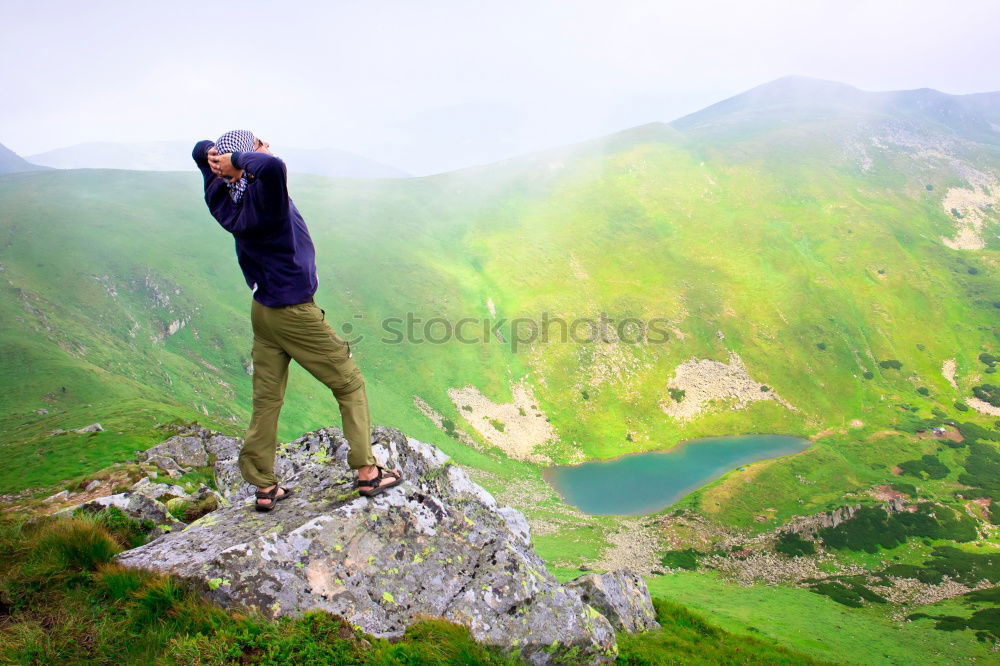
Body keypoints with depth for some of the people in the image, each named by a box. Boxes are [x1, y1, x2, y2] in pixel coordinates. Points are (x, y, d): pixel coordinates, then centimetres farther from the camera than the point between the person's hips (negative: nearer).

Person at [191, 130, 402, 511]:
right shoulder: (263, 194, -23)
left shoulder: (228, 197, 0)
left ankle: (264, 487, 21)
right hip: (294, 312, -8)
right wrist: (239, 159, -28)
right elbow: (273, 167, -47)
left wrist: (214, 154, -2)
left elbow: (201, 151, 18)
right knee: (350, 384, 6)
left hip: (261, 310, 8)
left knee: (266, 400, 13)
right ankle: (367, 472, 9)